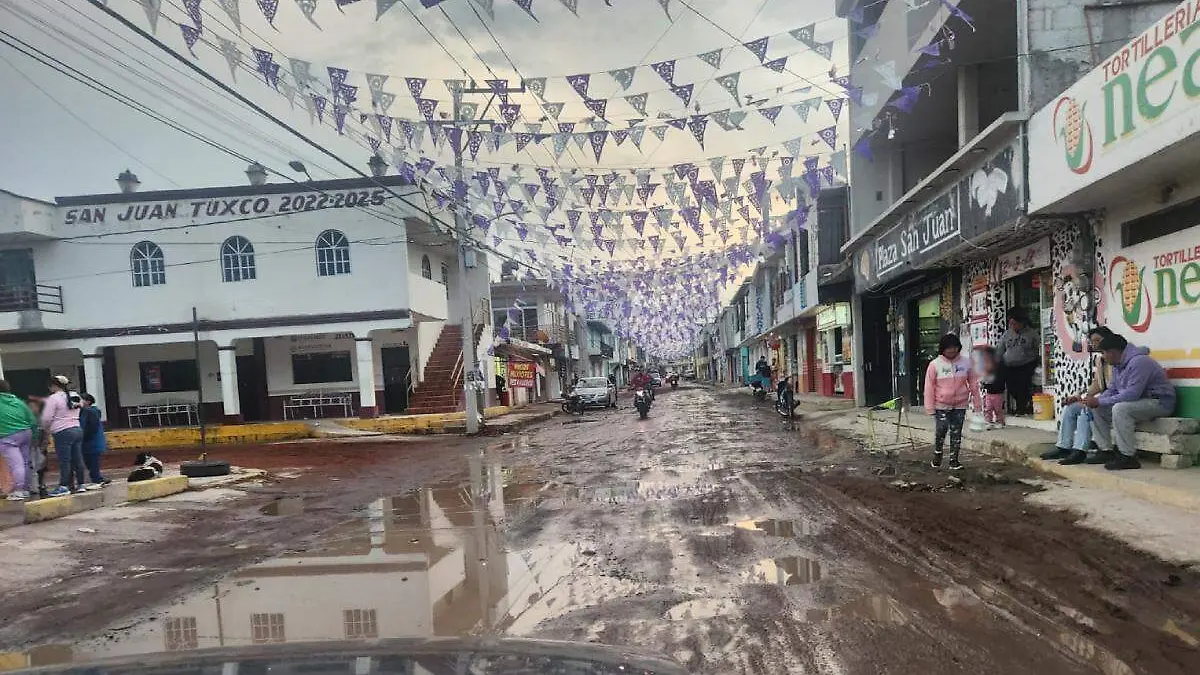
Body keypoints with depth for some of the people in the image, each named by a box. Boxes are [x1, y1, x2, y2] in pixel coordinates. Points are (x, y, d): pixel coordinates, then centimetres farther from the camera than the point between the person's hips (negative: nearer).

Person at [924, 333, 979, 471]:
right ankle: (937, 456, 17)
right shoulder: (935, 364, -8)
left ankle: (954, 460, 17)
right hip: (942, 405, -2)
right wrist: (930, 407, -6)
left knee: (956, 433, 7)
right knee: (941, 430, -5)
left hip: (960, 405, 2)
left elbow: (973, 383, 7)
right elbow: (929, 387, -6)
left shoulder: (966, 362, -1)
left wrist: (976, 401, 7)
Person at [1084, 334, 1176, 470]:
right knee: (1097, 408, 3)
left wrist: (1099, 401, -25)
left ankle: (1128, 458, -27)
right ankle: (1105, 451, 3)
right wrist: (1095, 400, -9)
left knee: (1120, 409, -34)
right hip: (1136, 401, 10)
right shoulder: (1118, 364, 7)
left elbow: (1131, 394, -31)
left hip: (1159, 402, -10)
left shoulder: (1138, 362, -24)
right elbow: (1112, 390, 11)